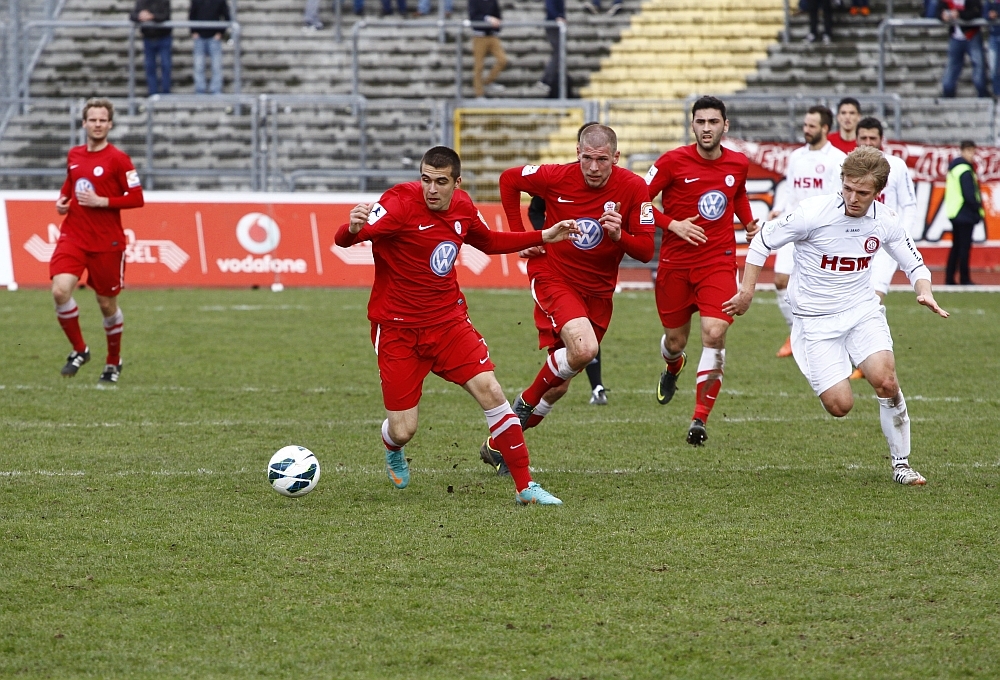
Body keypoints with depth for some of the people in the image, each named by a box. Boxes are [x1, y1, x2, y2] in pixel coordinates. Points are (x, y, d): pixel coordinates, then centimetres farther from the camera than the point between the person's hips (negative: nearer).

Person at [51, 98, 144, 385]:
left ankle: (113, 362, 29)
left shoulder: (117, 159, -8)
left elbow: (137, 199, -11)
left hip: (106, 243, -3)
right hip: (73, 237, 3)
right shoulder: (74, 155, 7)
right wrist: (63, 199, 7)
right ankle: (79, 350, 2)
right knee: (60, 290, -18)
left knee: (107, 304, 7)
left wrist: (101, 202, -18)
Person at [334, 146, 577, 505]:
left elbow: (489, 242, 22)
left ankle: (525, 487, -1)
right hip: (397, 329, -4)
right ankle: (393, 455, 38)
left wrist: (544, 237, 17)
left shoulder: (463, 208, 0)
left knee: (491, 392, -12)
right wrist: (353, 229, -55)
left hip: (449, 320, 4)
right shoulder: (401, 203, -19)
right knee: (402, 431, -3)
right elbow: (343, 240, -30)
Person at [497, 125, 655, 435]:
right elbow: (508, 179, 5)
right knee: (584, 348, -31)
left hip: (597, 291, 3)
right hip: (553, 278, -3)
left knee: (557, 387, 9)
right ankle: (527, 402, -7)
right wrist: (519, 235, 3)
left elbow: (645, 251, -10)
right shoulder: (557, 177, -14)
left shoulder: (633, 188, -11)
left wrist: (619, 235, -31)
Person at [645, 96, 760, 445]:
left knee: (714, 332, -19)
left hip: (718, 262, 1)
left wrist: (749, 222, 9)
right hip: (675, 262, -1)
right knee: (675, 340, 10)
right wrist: (671, 224, -17)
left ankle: (700, 419, -15)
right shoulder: (673, 162, -9)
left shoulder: (738, 164, 3)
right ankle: (672, 368, 52)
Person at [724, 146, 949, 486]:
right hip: (815, 319, -2)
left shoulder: (885, 221, -7)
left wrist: (925, 293, -13)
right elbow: (762, 241, -6)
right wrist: (747, 291, -4)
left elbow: (914, 264, 8)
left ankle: (901, 463, -4)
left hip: (862, 310, 2)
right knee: (840, 405, -12)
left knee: (885, 381, -21)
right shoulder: (813, 213, -19)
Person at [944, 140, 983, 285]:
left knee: (956, 247, 13)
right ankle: (964, 279, -3)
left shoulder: (954, 168, 16)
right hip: (965, 215, -10)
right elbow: (969, 195, -19)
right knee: (965, 247, -5)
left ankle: (949, 278, 13)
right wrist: (978, 209, -7)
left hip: (954, 213, 10)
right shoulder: (965, 170, -14)